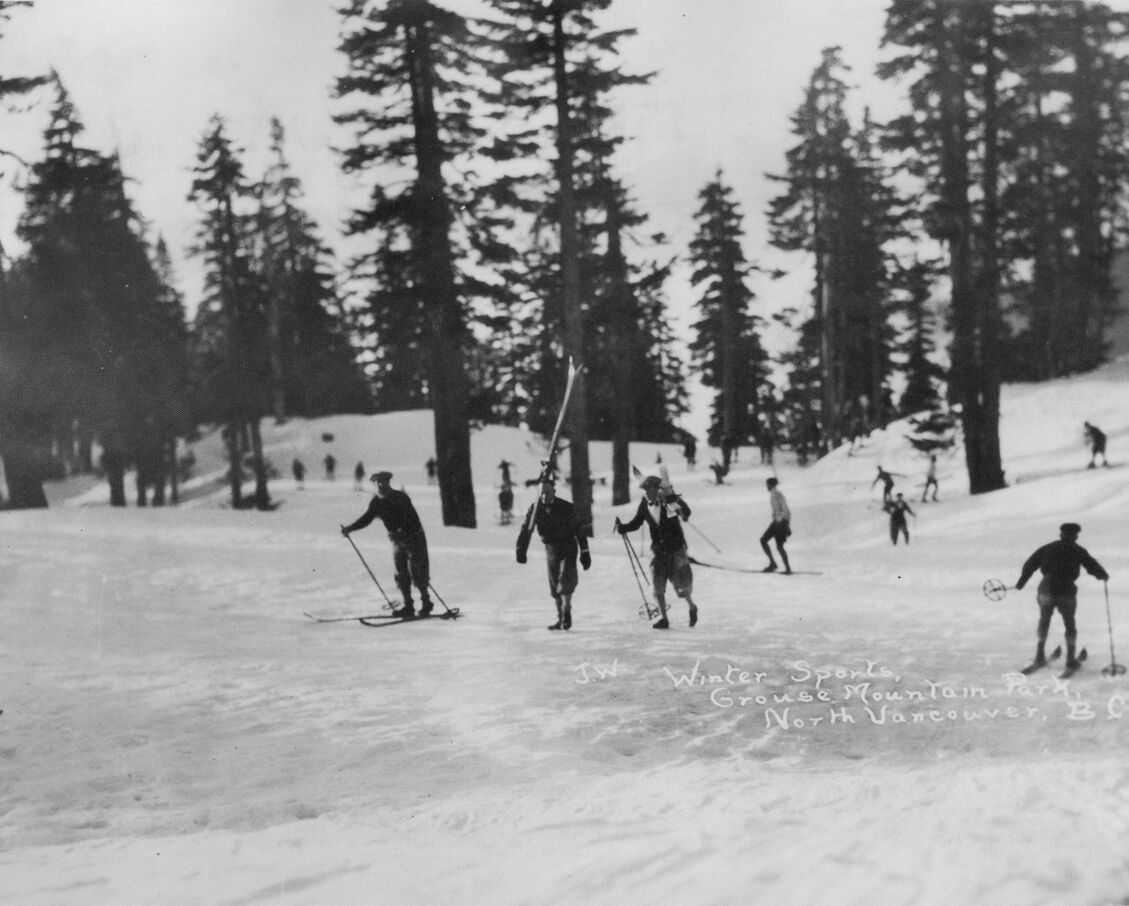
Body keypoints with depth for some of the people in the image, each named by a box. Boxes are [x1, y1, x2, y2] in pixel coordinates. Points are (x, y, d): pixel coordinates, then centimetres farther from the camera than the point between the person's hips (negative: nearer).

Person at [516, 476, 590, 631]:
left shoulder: (567, 508, -14)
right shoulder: (535, 508, -6)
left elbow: (579, 530, -8)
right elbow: (526, 530, -4)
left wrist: (585, 553, -7)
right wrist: (521, 550, -17)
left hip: (569, 548, -3)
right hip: (551, 549, 3)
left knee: (566, 580, -19)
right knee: (554, 585, 6)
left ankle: (567, 613, -2)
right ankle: (560, 618, 18)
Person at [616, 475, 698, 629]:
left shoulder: (671, 500, -17)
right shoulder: (645, 504, -4)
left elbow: (686, 512, -33)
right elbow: (636, 523, 7)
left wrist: (672, 499, -48)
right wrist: (622, 527, -11)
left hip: (676, 549, -4)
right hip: (658, 551, 4)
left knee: (682, 586, 4)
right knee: (658, 587, -2)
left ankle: (692, 608, 32)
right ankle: (663, 619, 10)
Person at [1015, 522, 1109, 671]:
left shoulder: (1047, 548, 13)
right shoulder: (1078, 551, 6)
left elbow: (1030, 564, 14)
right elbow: (1092, 566, 5)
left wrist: (1021, 582, 24)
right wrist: (1103, 575, 26)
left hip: (1046, 589, 2)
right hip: (1067, 592, -2)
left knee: (1044, 619, 25)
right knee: (1069, 624, 17)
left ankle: (1040, 655, 21)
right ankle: (1071, 658, 11)